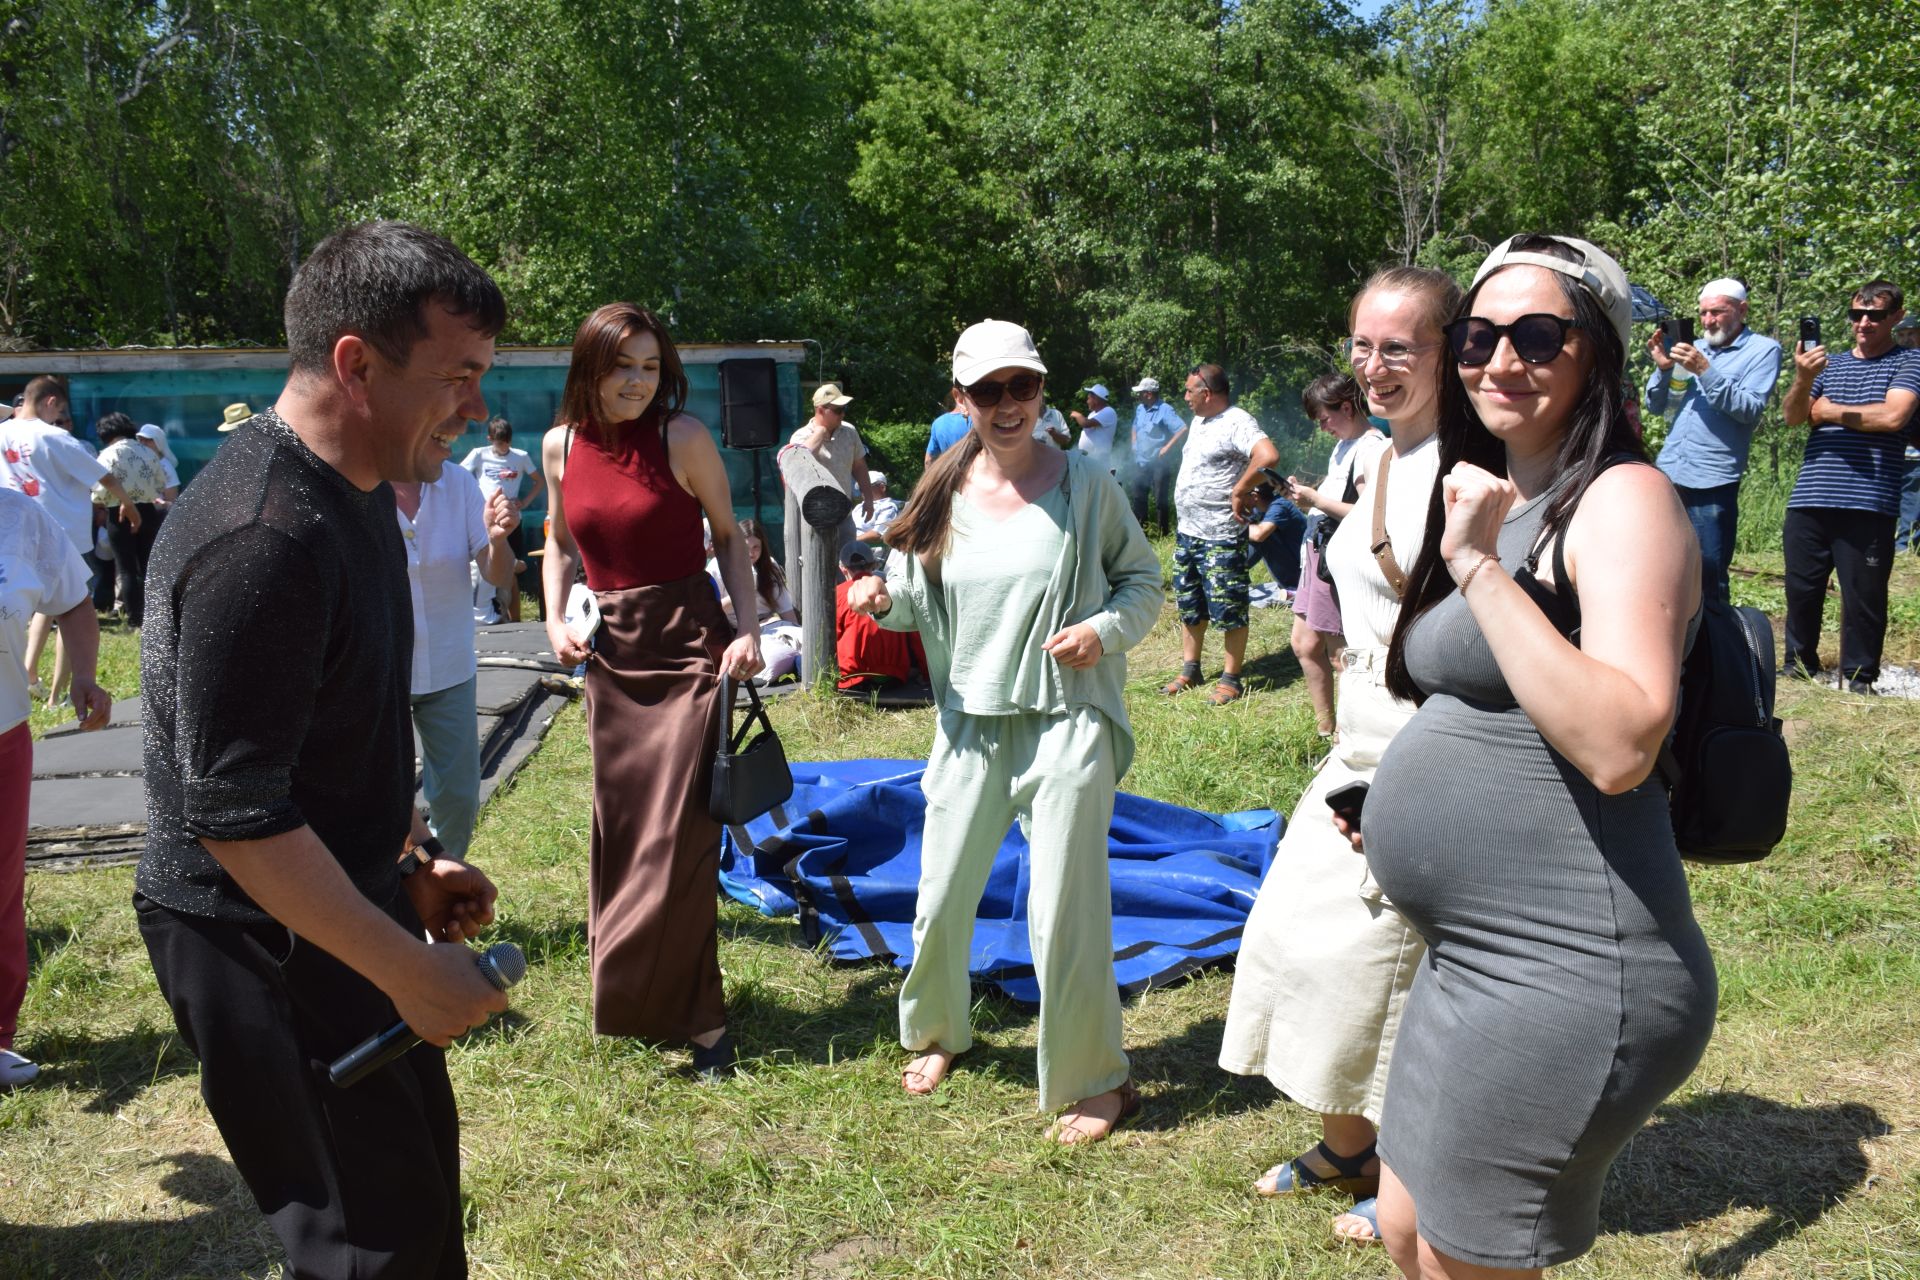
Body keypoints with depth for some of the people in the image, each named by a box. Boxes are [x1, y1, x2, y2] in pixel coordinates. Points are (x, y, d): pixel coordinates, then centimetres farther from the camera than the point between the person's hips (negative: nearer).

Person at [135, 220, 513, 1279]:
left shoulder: (357, 492, 6)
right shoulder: (260, 539, -27)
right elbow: (235, 816, -27)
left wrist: (409, 866, 12)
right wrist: (407, 968, -22)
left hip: (345, 899, 10)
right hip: (261, 940, -10)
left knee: (419, 1155, 21)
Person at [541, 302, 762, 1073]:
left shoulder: (682, 436, -8)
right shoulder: (561, 446, 4)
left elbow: (728, 535, -1)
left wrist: (748, 629, -12)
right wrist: (555, 620, 3)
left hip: (686, 646, -5)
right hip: (609, 654, 5)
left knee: (675, 838, -7)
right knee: (618, 832, 13)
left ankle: (697, 1019, 5)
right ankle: (626, 996, 32)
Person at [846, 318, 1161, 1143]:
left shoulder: (1083, 484, -5)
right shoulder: (942, 493, 2)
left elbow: (1142, 578, 4)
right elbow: (917, 597, 10)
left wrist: (1105, 629, -15)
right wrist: (883, 600, -12)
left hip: (1067, 723, -3)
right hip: (970, 725, 3)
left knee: (1064, 912, 0)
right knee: (941, 897, 12)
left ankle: (1097, 1082, 21)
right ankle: (937, 1031, 41)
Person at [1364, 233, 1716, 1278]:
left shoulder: (1622, 500, -13)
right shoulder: (1503, 504, 15)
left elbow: (1621, 745, -27)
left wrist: (1480, 567, -26)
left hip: (1563, 980, -9)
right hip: (1475, 959, 9)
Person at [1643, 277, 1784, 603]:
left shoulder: (1763, 350, 2)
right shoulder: (1695, 349, 17)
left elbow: (1751, 410, -12)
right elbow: (1656, 406, 15)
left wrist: (1705, 371, -17)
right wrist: (1663, 368, -3)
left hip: (1712, 481, -5)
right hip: (1668, 474, 6)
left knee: (1710, 580, -4)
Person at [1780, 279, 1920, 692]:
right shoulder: (1829, 363, 19)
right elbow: (1792, 416, 6)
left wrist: (1829, 412, 1)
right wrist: (1802, 379, -15)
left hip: (1867, 504, -4)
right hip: (1809, 501, 4)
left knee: (1863, 596, -2)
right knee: (1801, 589, 6)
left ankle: (1859, 679, 8)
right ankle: (1799, 667, 20)